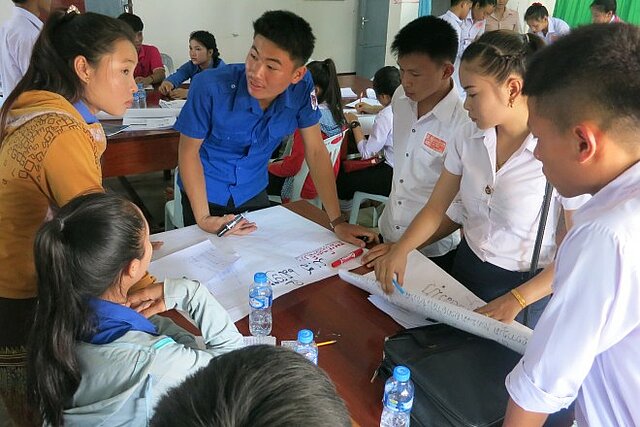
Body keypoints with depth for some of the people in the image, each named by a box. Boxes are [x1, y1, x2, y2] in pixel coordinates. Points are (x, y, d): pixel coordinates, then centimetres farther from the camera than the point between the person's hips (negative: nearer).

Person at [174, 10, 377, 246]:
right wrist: (203, 218, -21)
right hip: (206, 193, -2)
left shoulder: (302, 87, -21)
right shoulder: (210, 86, -30)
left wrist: (337, 221, -16)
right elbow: (188, 150, -17)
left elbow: (315, 151, -14)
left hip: (253, 192, 3)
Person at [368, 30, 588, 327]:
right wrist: (400, 250, -17)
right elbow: (436, 207, -3)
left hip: (527, 288, -4)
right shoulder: (469, 136, -7)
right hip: (465, 268, 5)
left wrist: (517, 300, -22)